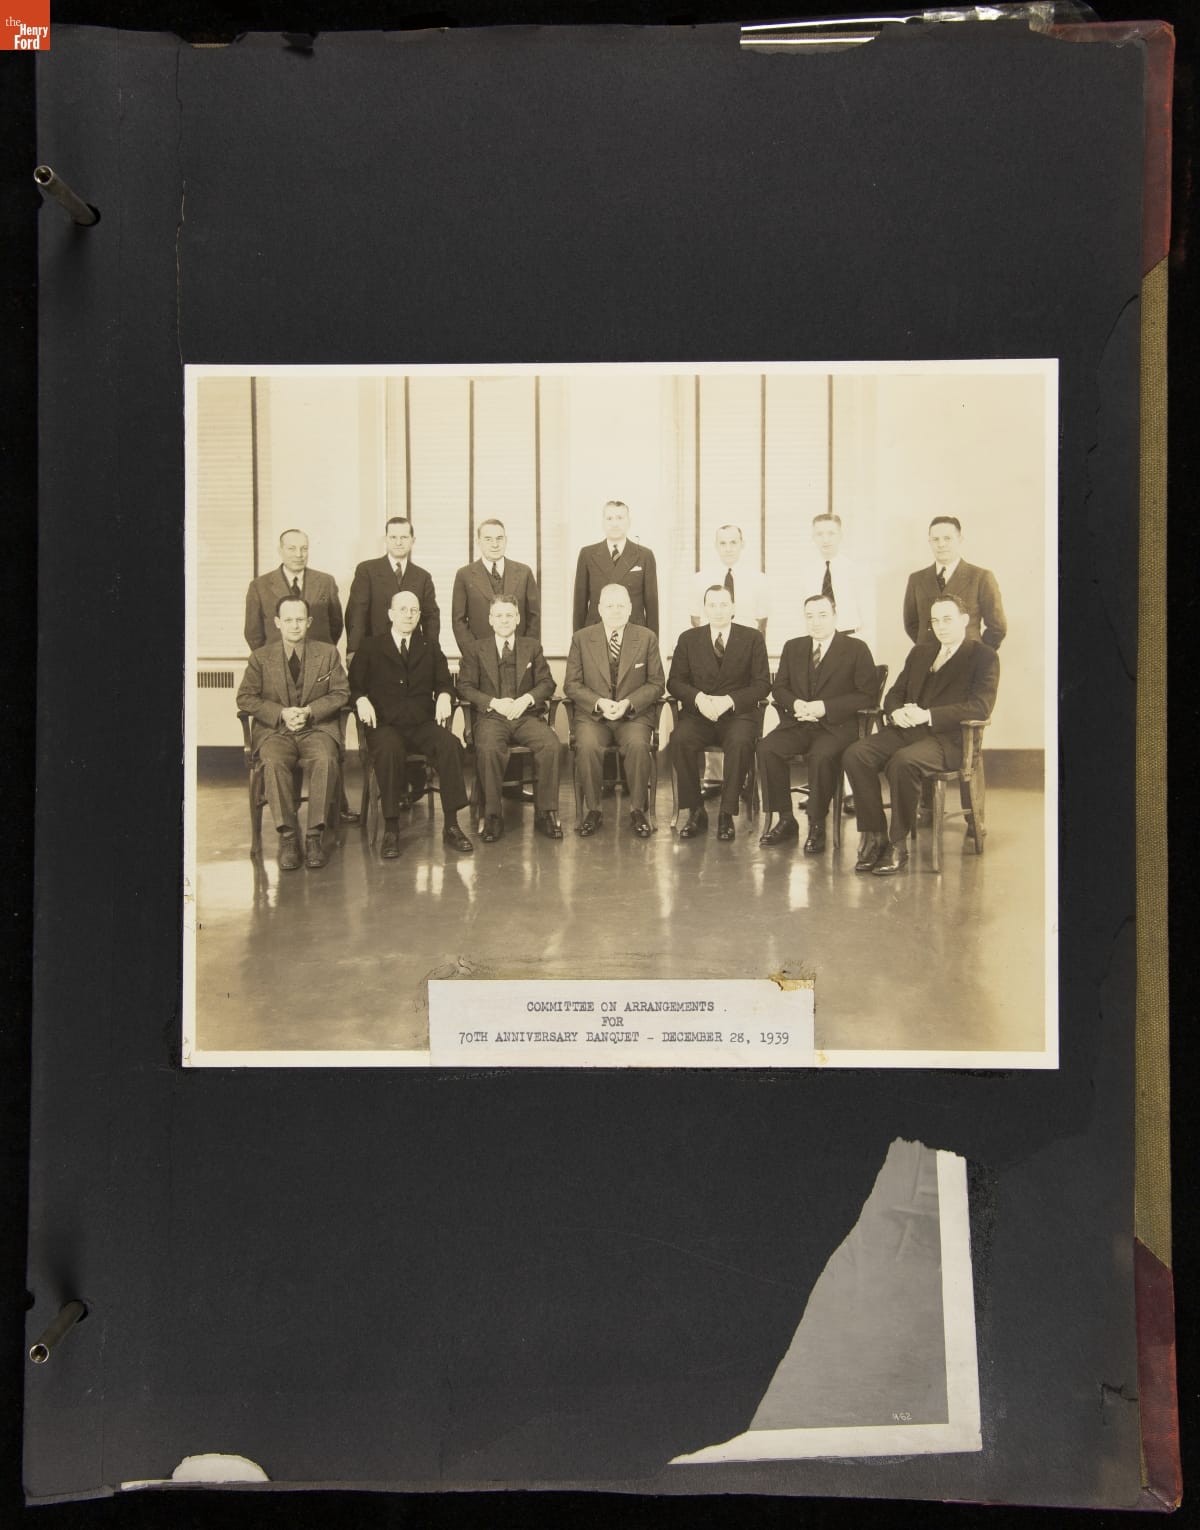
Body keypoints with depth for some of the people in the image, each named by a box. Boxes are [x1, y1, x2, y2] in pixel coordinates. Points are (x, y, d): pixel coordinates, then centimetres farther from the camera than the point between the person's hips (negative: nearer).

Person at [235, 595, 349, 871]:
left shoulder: (328, 653, 11)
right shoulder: (260, 657, 10)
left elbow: (340, 693, 7)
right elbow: (245, 698, 5)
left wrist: (309, 711, -10)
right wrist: (281, 713, -11)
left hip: (318, 727, 0)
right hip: (274, 730, 0)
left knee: (325, 761, -34)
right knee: (273, 763, -34)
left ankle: (315, 835, -27)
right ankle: (287, 836, -26)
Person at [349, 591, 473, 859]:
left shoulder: (431, 649, 19)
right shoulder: (370, 648, 12)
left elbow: (444, 682, 12)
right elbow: (354, 685, 7)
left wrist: (444, 696, -11)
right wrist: (362, 700, -15)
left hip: (423, 723, 2)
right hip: (385, 724, -2)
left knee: (450, 744, -30)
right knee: (389, 750, -37)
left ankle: (451, 825, -24)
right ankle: (391, 829, -29)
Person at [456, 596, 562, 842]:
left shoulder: (532, 647, 18)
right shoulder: (476, 649, 14)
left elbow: (547, 683, 11)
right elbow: (465, 686, 5)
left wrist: (527, 699, -10)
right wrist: (494, 702, -12)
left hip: (527, 715, 1)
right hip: (491, 717, -1)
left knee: (551, 745, -30)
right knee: (488, 749, -35)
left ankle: (546, 814, -19)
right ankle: (493, 817, -22)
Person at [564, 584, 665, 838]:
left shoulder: (647, 638, 6)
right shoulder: (582, 638, 7)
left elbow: (655, 683, 5)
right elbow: (572, 684, 5)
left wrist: (628, 703, -12)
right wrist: (599, 702, -13)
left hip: (634, 714, 0)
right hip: (592, 714, 1)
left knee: (638, 745, -33)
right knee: (587, 746, -32)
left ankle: (638, 810, -15)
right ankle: (592, 811, -14)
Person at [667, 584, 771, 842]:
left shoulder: (753, 638, 8)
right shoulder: (688, 639, 13)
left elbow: (762, 683, 1)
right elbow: (674, 681, 7)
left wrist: (729, 700, -15)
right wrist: (698, 698, -15)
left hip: (738, 714, -1)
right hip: (697, 713, 1)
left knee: (740, 743, -35)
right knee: (681, 740, -32)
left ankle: (726, 814, -23)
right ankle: (695, 812, -19)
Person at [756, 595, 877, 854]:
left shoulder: (856, 649, 2)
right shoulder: (793, 647, 17)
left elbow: (867, 695, -5)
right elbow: (779, 688, 16)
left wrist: (825, 707, -15)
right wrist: (795, 704, -8)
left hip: (837, 726, -4)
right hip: (797, 724, 4)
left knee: (821, 756, -36)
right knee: (766, 748, -25)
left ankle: (817, 826, -18)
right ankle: (785, 820, -12)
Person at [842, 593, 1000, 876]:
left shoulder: (983, 657, 4)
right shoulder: (920, 652, 25)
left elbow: (980, 707, -10)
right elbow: (894, 694, 21)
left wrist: (927, 715, -19)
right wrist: (896, 712, -5)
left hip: (948, 738, -6)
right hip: (906, 730, 6)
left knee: (903, 761, -37)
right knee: (855, 754, -22)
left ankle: (898, 844, -23)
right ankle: (874, 835, -17)